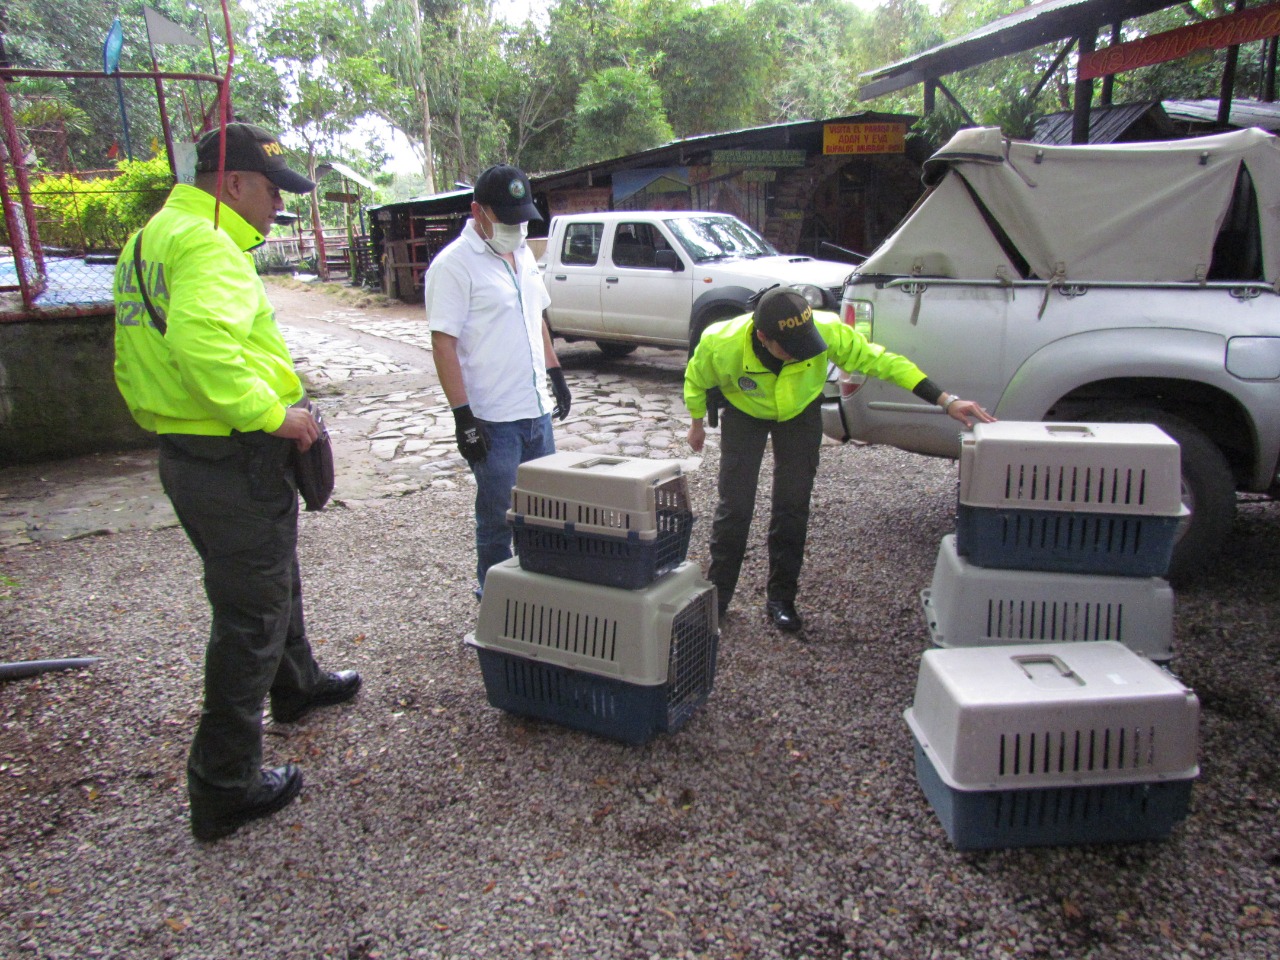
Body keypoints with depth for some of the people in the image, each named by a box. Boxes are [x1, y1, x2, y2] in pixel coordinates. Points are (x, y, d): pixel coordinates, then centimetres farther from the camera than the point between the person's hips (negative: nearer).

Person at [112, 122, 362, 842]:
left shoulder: (149, 240, 16)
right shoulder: (206, 245, -18)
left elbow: (137, 362, 21)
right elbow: (201, 344, -37)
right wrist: (274, 414, -27)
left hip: (184, 452, 10)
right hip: (236, 463, -10)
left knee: (272, 583, 28)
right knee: (251, 616, 1)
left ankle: (297, 684, 51)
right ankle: (226, 787, 13)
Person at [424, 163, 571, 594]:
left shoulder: (523, 254, 11)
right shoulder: (454, 264, -12)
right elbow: (443, 344, -16)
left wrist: (556, 373, 20)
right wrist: (463, 416, -20)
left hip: (537, 411, 8)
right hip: (493, 420, -7)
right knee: (498, 519, 3)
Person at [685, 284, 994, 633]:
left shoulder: (827, 331, -35)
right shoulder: (721, 345, -35)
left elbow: (881, 360, -26)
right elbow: (696, 380, -13)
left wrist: (946, 401, -32)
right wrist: (697, 424, 4)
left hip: (800, 413, 1)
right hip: (744, 414, -1)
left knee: (792, 505, -1)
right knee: (734, 505, -5)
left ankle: (780, 600, 13)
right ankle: (716, 595, 14)